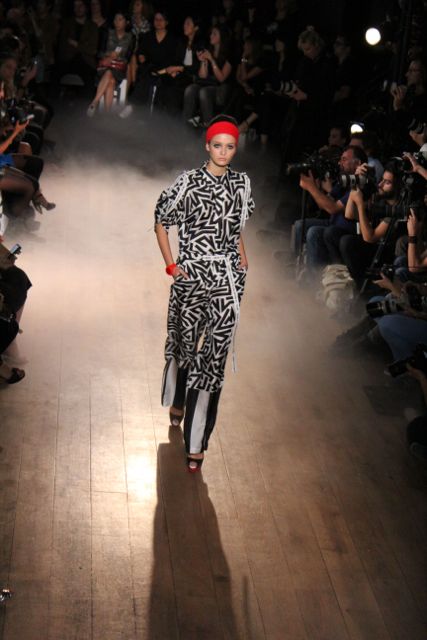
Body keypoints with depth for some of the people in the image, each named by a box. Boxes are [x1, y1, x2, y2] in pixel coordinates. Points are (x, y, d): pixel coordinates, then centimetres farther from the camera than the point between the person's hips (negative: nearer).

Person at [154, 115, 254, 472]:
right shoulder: (189, 182, -6)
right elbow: (161, 223, 0)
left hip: (228, 276, 2)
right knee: (183, 342, 15)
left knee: (215, 353, -3)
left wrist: (242, 255, 8)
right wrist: (171, 265, -5)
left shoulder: (241, 183, 5)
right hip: (192, 275, -1)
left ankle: (196, 443, 2)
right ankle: (177, 400, 47)